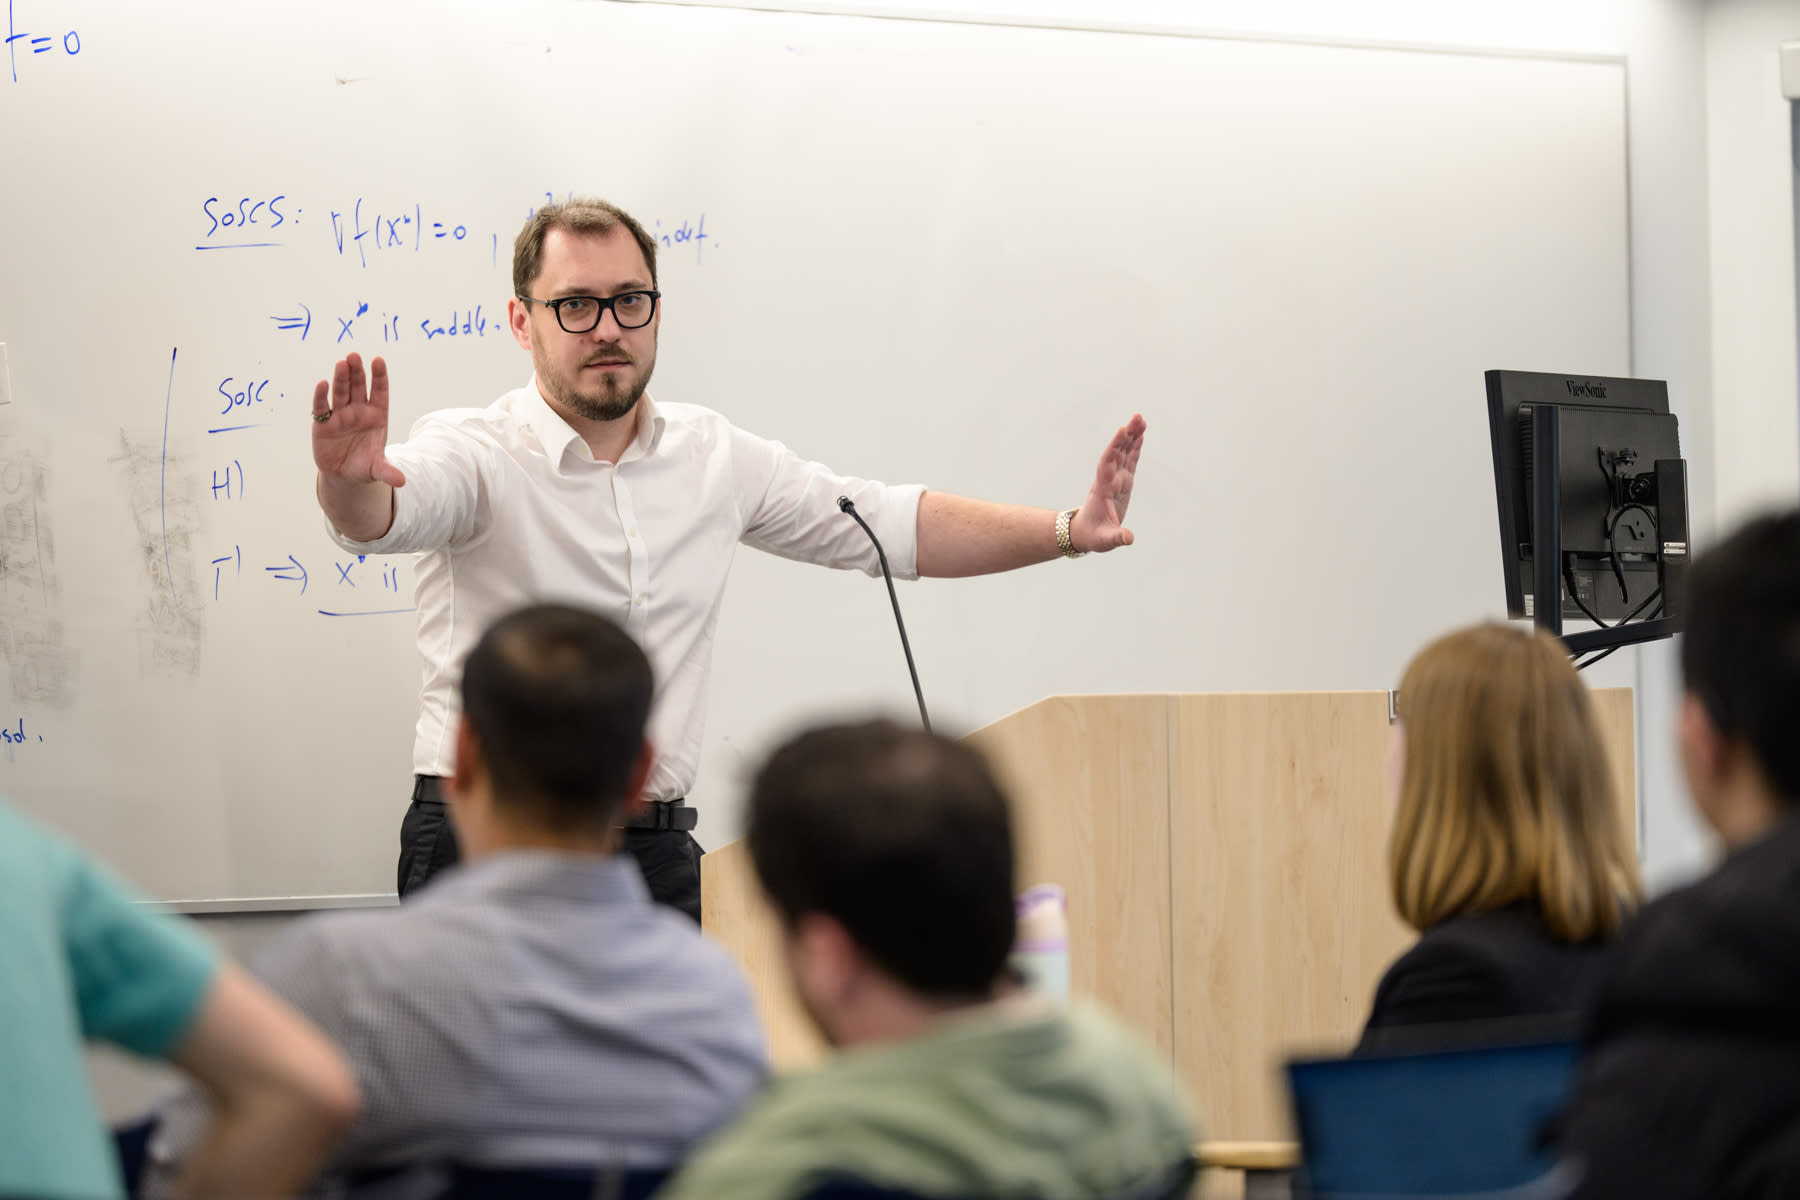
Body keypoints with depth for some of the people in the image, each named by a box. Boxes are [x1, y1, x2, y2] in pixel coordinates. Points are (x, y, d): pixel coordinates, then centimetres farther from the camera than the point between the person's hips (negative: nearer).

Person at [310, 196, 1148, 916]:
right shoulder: (477, 453, -6)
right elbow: (387, 512, -28)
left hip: (656, 852, 4)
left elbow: (890, 525, 17)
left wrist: (1068, 531, 10)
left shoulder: (717, 459, 10)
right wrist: (348, 482, -52)